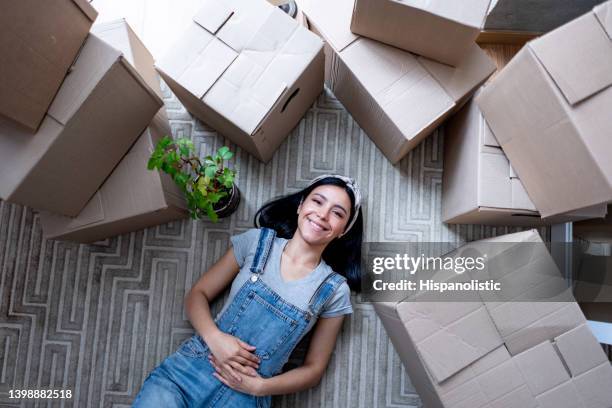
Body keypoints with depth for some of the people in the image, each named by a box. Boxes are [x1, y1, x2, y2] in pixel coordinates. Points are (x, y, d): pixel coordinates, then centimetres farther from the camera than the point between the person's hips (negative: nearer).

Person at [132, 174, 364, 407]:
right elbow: (197, 295, 4)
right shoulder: (257, 241, 1)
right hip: (190, 367, -1)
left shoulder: (335, 290, -2)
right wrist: (214, 337, -14)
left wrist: (259, 387, -10)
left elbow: (314, 369, 4)